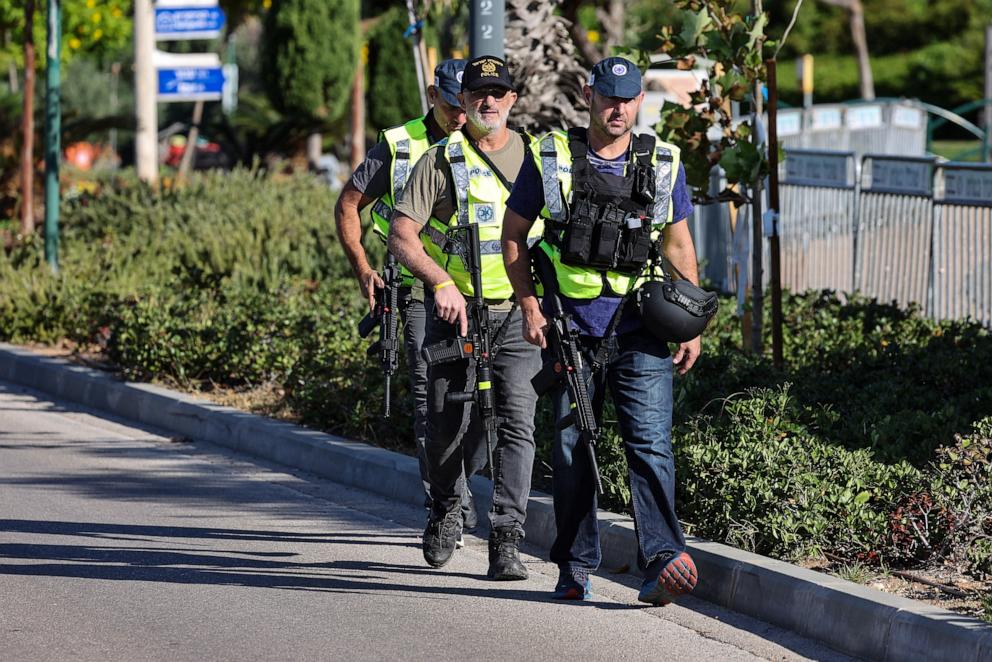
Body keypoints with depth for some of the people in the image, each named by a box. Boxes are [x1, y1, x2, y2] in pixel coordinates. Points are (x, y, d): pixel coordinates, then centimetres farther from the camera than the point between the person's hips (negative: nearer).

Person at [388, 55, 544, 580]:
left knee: (517, 420, -11)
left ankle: (506, 541, -12)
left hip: (518, 313, 1)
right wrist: (442, 282, -21)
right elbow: (402, 235, -6)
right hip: (455, 309, -1)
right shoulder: (440, 160, 1)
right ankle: (444, 510, 30)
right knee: (448, 426, 1)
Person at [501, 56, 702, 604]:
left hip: (640, 332, 0)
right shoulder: (549, 160, 2)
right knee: (570, 451, 5)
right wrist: (530, 307, -3)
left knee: (651, 444, -12)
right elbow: (513, 235, 8)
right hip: (572, 332, 0)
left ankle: (663, 561, -20)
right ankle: (576, 568, 16)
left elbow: (678, 245, 15)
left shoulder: (663, 164, 7)